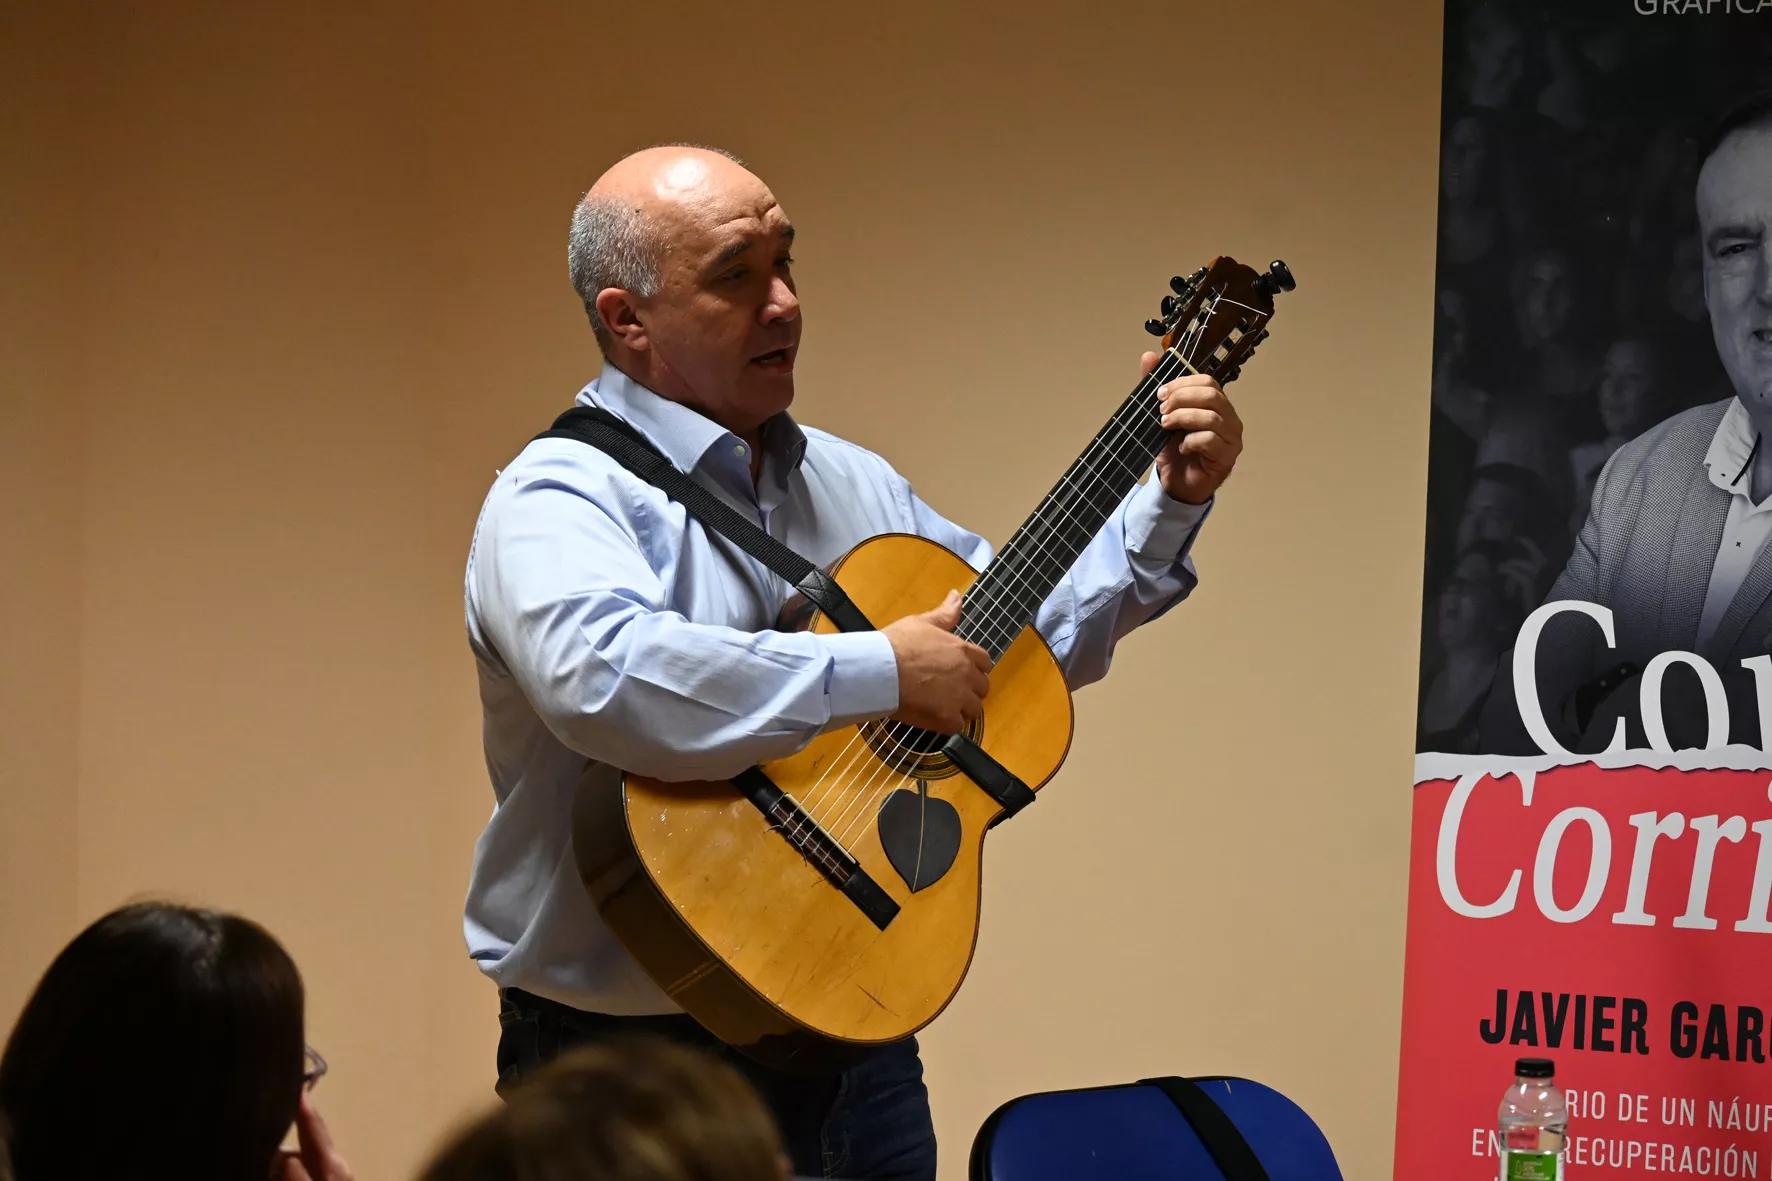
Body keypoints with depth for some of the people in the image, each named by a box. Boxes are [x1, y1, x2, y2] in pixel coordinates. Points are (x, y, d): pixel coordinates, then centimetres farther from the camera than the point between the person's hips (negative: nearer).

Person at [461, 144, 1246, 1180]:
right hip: (638, 1054, -7)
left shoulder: (850, 482, 13)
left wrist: (1173, 501, 12)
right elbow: (604, 678, -35)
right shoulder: (563, 498, -14)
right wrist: (882, 673, -29)